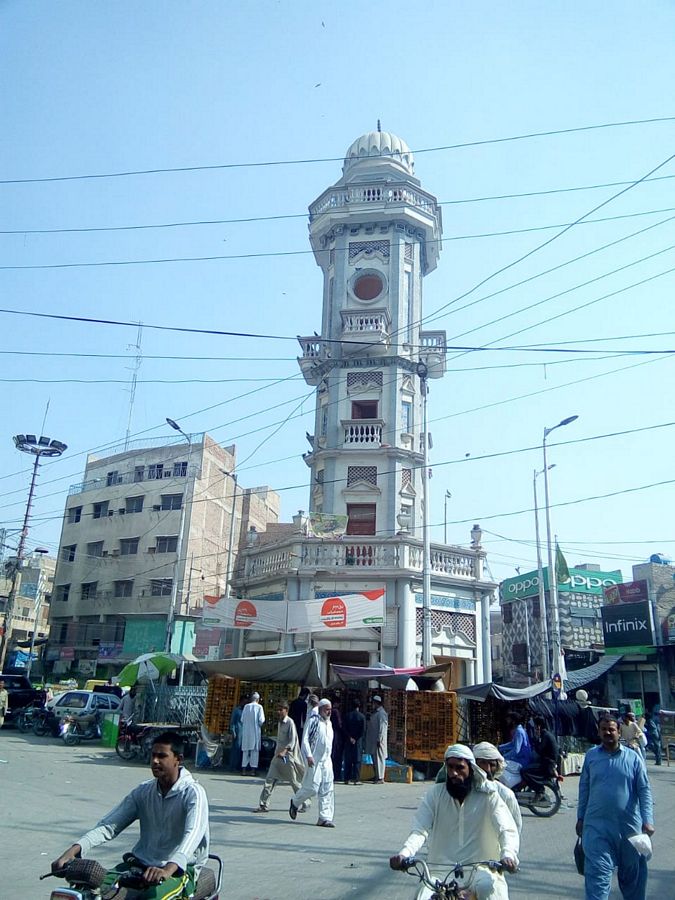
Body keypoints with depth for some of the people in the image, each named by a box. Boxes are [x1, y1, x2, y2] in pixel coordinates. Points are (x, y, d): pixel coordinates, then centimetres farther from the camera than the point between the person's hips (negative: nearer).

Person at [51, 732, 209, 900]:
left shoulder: (193, 793, -14)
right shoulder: (143, 791, 5)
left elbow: (193, 834, -31)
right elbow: (109, 825, -1)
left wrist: (168, 869, -48)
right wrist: (74, 850, -18)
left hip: (180, 870, -5)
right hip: (141, 863, 6)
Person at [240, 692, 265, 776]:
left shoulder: (246, 706, 2)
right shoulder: (259, 707, -6)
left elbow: (242, 719, 4)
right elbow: (261, 720, -9)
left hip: (246, 731, 3)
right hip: (255, 731, -3)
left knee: (245, 750, 10)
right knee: (255, 750, 3)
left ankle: (244, 769, 10)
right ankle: (253, 769, 2)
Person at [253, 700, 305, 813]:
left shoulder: (290, 722, -13)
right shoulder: (280, 722, 11)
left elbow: (292, 741, -20)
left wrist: (284, 751, -33)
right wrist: (277, 752, 18)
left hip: (288, 756, -7)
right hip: (278, 756, 7)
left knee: (294, 782, 5)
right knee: (269, 780, -2)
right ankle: (264, 805, 2)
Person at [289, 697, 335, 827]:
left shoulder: (329, 723, 16)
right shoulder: (313, 720, -7)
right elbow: (305, 739, -12)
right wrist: (308, 756, -21)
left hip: (327, 761, 7)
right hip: (314, 760, -7)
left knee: (328, 790, 2)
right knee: (312, 787, -7)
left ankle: (325, 818, 6)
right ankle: (295, 802, 19)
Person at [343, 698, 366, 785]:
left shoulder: (348, 715, 1)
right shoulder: (362, 716, -6)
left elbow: (345, 729, -3)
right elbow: (363, 730, -9)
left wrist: (350, 738, -3)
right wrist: (356, 739, -3)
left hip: (348, 741, 3)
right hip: (358, 741, -2)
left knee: (348, 760, 8)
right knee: (357, 760, 1)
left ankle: (347, 779, 9)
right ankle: (356, 779, -3)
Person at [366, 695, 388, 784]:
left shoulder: (381, 713, -15)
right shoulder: (374, 712, 14)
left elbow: (382, 727, -19)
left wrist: (379, 740, -21)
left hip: (378, 740, -10)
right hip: (372, 740, 10)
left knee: (379, 758, -6)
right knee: (374, 758, 16)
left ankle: (380, 778, -2)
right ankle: (376, 776, 26)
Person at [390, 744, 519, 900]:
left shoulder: (488, 796, -1)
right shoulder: (435, 794, 2)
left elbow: (507, 830, -12)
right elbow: (420, 829, -8)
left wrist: (508, 854, -35)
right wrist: (404, 853, -29)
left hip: (479, 869, -1)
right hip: (441, 869, 1)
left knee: (489, 887, -33)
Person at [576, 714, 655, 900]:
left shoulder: (633, 757, -1)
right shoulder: (591, 756, 2)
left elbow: (644, 791, -1)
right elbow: (584, 788, 9)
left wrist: (647, 820, -10)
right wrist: (580, 818, 10)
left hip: (629, 826, 1)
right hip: (597, 826, 0)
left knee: (632, 872, 18)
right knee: (597, 873, -5)